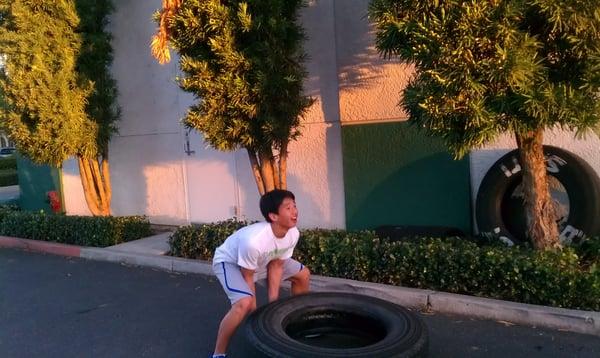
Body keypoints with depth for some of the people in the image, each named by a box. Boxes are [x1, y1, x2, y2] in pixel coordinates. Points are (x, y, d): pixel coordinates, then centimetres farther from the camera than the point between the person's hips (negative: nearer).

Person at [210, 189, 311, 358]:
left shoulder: (293, 233, -22)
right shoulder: (253, 240, -42)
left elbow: (276, 266, -10)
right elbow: (248, 277, -27)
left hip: (262, 260, 7)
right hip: (229, 261, -7)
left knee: (303, 275, 6)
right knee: (245, 303, -32)